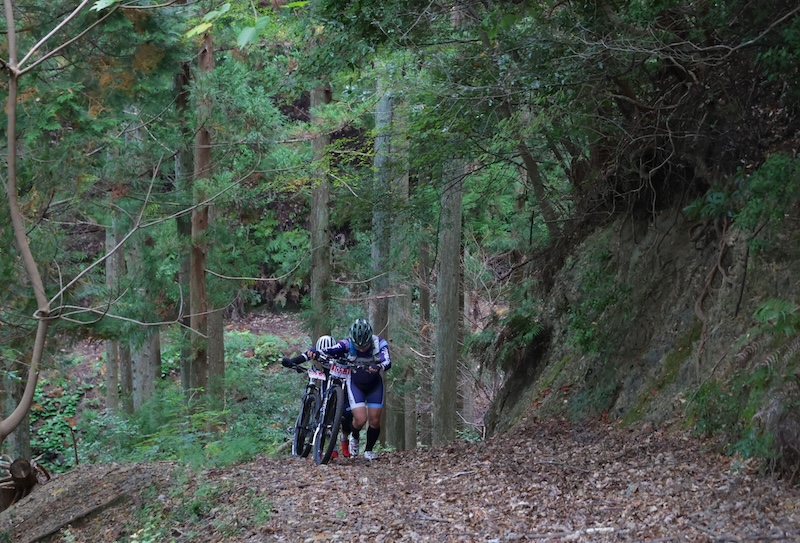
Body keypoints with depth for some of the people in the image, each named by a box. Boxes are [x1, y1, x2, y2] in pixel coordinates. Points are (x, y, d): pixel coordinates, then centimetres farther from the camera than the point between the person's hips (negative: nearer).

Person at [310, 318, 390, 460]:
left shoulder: (380, 343, -24)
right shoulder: (347, 344, -23)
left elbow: (387, 361, -38)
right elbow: (328, 351, -34)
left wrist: (378, 367, -61)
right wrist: (315, 353, -56)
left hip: (374, 384, 1)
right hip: (355, 383, -1)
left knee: (375, 421, -2)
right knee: (360, 419, -16)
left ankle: (369, 450, 23)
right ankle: (354, 437, 18)